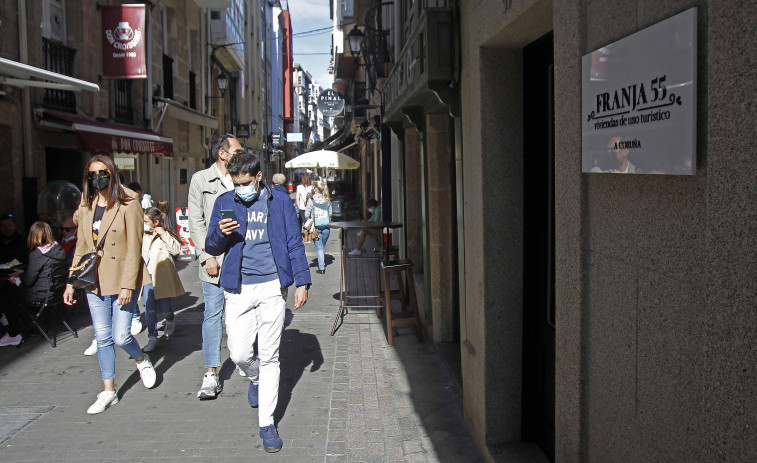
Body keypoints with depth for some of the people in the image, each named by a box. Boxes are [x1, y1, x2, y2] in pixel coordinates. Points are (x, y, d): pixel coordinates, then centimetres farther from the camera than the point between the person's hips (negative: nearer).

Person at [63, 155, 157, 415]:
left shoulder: (128, 204, -9)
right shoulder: (86, 207, 9)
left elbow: (134, 248, -12)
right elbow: (81, 247, 14)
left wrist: (127, 286, -17)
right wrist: (71, 282, 10)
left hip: (122, 278, -5)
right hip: (94, 281, 5)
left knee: (120, 337, -6)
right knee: (102, 338, 8)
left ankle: (142, 361, 27)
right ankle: (108, 391, 19)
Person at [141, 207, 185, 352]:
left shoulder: (166, 234, -4)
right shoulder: (144, 235, 11)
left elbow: (176, 250, -19)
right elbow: (140, 253, 24)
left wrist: (163, 234, -21)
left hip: (162, 276, -4)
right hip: (147, 276, 4)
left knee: (164, 306, 6)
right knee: (149, 308, -4)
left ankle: (170, 322, 40)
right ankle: (152, 338, 1)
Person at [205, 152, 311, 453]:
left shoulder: (280, 202, 3)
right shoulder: (224, 203, 7)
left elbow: (294, 245, 6)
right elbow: (212, 248, 10)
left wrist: (302, 282, 0)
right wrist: (221, 233, -12)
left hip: (272, 287, -1)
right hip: (238, 288, 2)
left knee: (269, 357, 2)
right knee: (239, 354, 1)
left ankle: (267, 423, 12)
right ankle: (254, 379, 38)